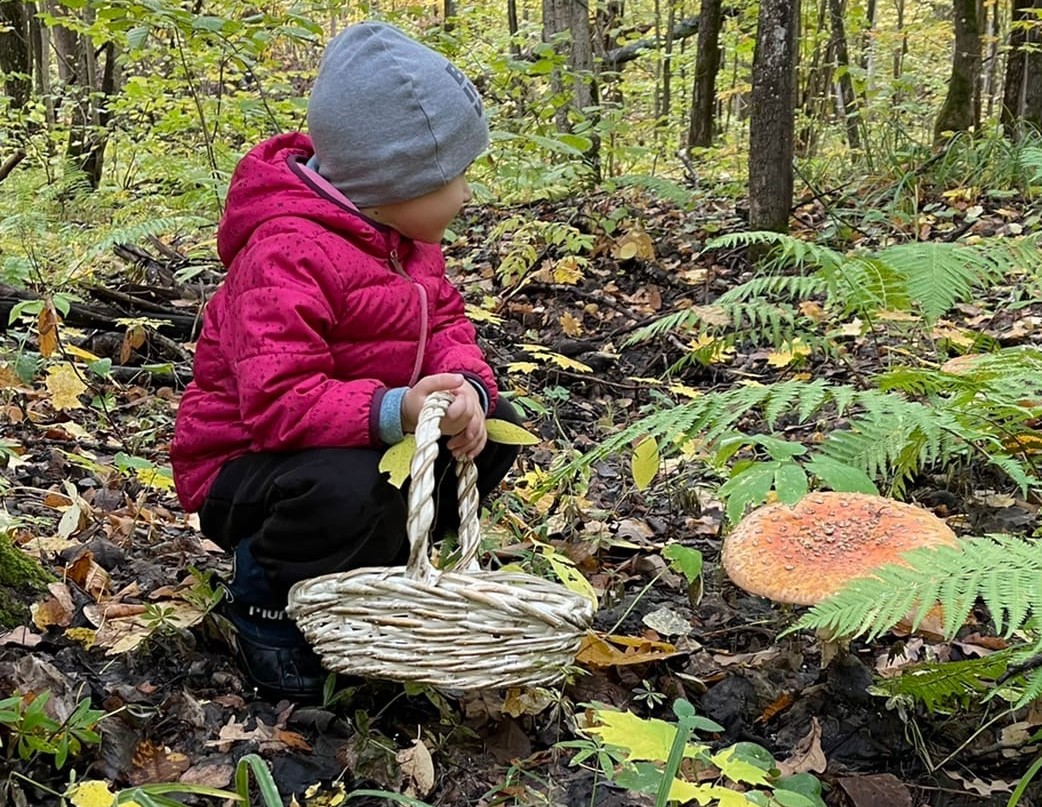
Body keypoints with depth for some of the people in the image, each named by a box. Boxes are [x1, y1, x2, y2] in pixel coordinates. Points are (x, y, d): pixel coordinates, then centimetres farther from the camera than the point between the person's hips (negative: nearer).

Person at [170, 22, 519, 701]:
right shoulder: (287, 256, -28)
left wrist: (467, 388, -23)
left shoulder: (406, 235, 2)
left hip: (371, 437, 9)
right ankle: (266, 601, -6)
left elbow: (446, 324, 0)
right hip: (248, 463, -8)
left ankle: (381, 557, 10)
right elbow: (277, 399, -36)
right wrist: (394, 411, -47)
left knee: (496, 426, -3)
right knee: (347, 488, -40)